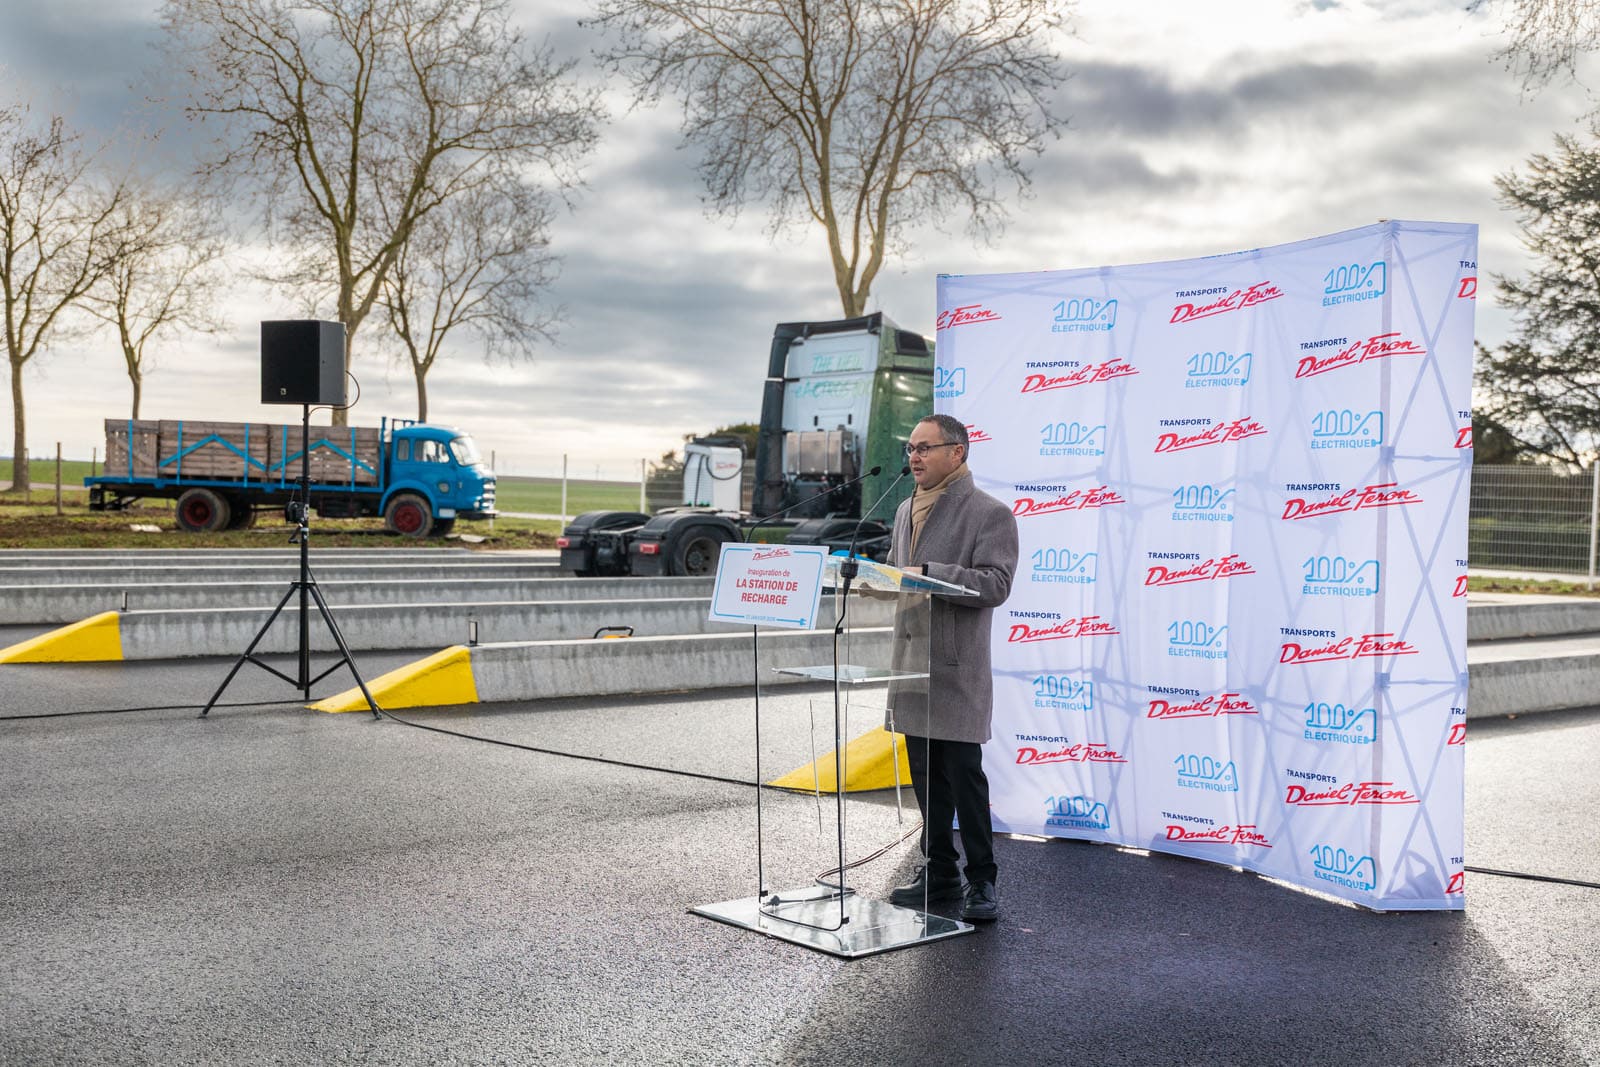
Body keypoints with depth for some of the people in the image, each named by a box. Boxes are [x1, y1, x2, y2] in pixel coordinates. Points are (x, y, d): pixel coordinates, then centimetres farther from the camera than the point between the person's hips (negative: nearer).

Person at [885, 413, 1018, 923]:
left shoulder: (990, 513, -8)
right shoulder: (906, 510, 17)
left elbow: (996, 584, -17)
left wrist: (928, 574, -24)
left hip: (957, 669, -7)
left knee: (964, 775, -4)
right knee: (926, 777, 12)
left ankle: (981, 881, 8)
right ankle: (939, 873, 23)